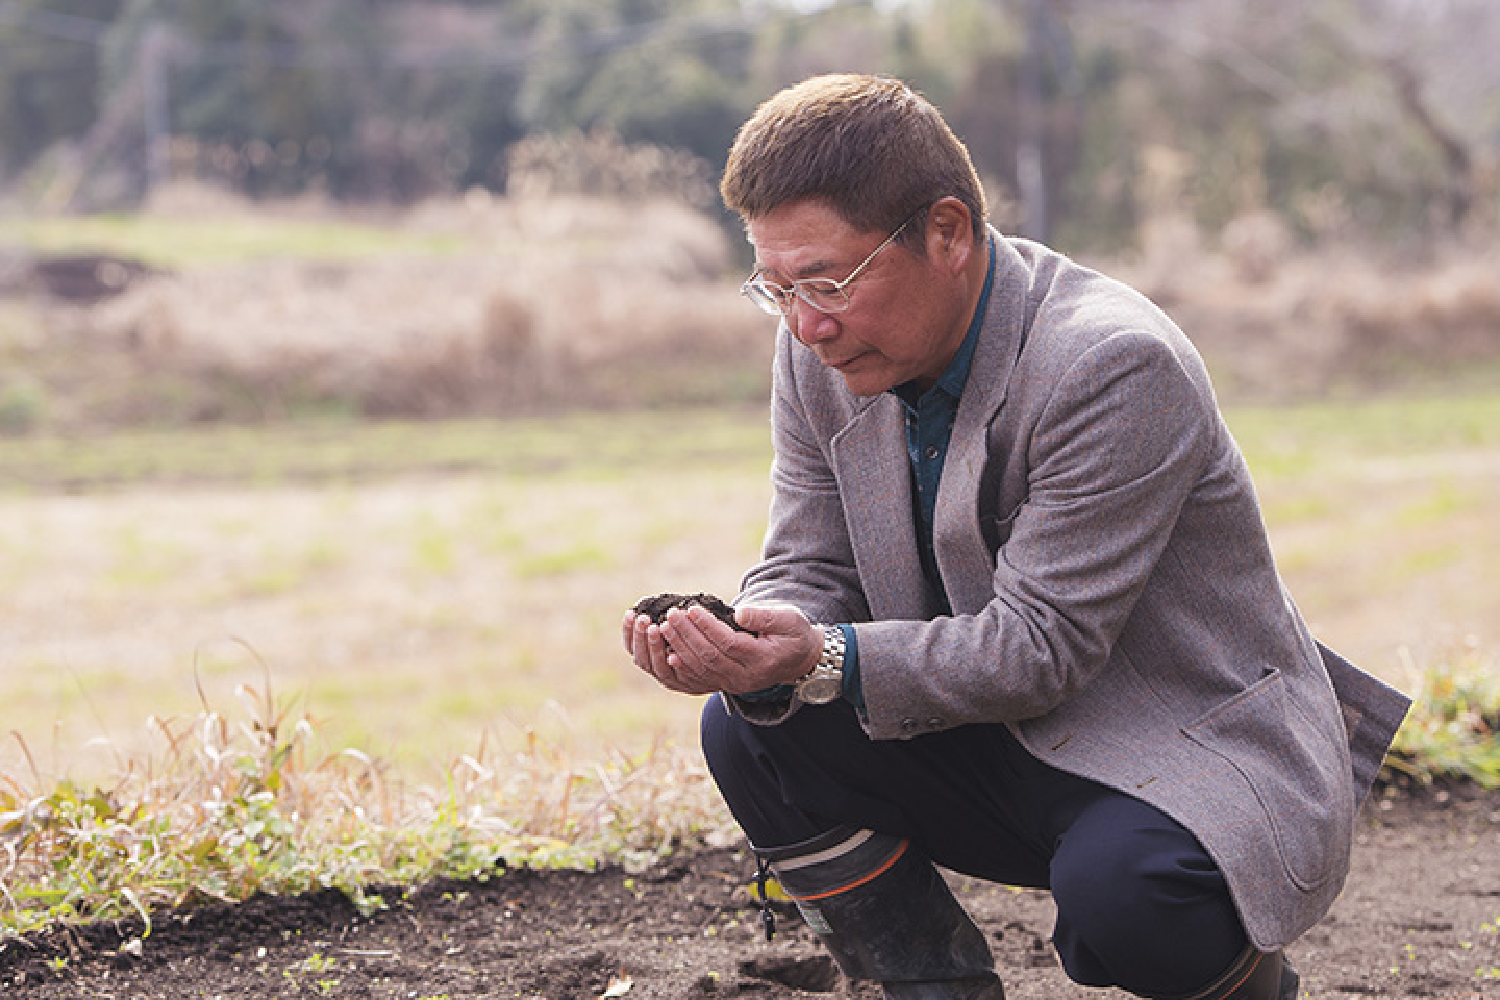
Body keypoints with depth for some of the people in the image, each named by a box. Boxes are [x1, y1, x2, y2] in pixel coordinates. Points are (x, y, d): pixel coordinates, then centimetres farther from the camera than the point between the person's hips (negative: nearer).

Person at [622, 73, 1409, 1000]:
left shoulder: (1116, 366, -26)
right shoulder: (822, 350, -4)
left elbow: (1041, 643, -27)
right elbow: (809, 568, -1)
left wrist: (825, 661, -38)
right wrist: (755, 651, -25)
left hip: (1201, 748, -6)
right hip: (1003, 741, 6)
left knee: (1121, 890, -36)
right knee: (750, 730, -13)